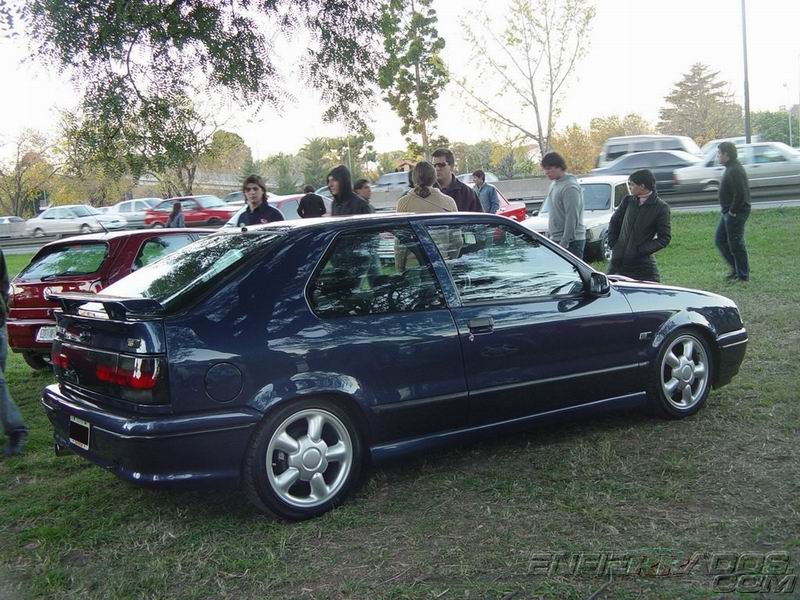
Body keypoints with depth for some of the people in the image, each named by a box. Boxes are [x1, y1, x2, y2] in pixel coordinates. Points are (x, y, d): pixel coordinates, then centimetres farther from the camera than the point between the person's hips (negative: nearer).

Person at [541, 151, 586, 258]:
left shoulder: (570, 187, -15)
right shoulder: (554, 184, 15)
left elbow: (572, 218, -20)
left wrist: (564, 243, -22)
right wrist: (549, 234, 19)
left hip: (571, 241, -9)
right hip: (555, 239, 9)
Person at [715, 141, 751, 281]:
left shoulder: (735, 171, -21)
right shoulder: (731, 168, 13)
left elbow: (740, 194, -27)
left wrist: (733, 211, -19)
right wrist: (726, 209, 13)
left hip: (735, 214, -11)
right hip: (727, 212, 11)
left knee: (736, 244, -2)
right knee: (720, 240, 16)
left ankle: (743, 275, 9)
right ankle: (736, 268, 24)